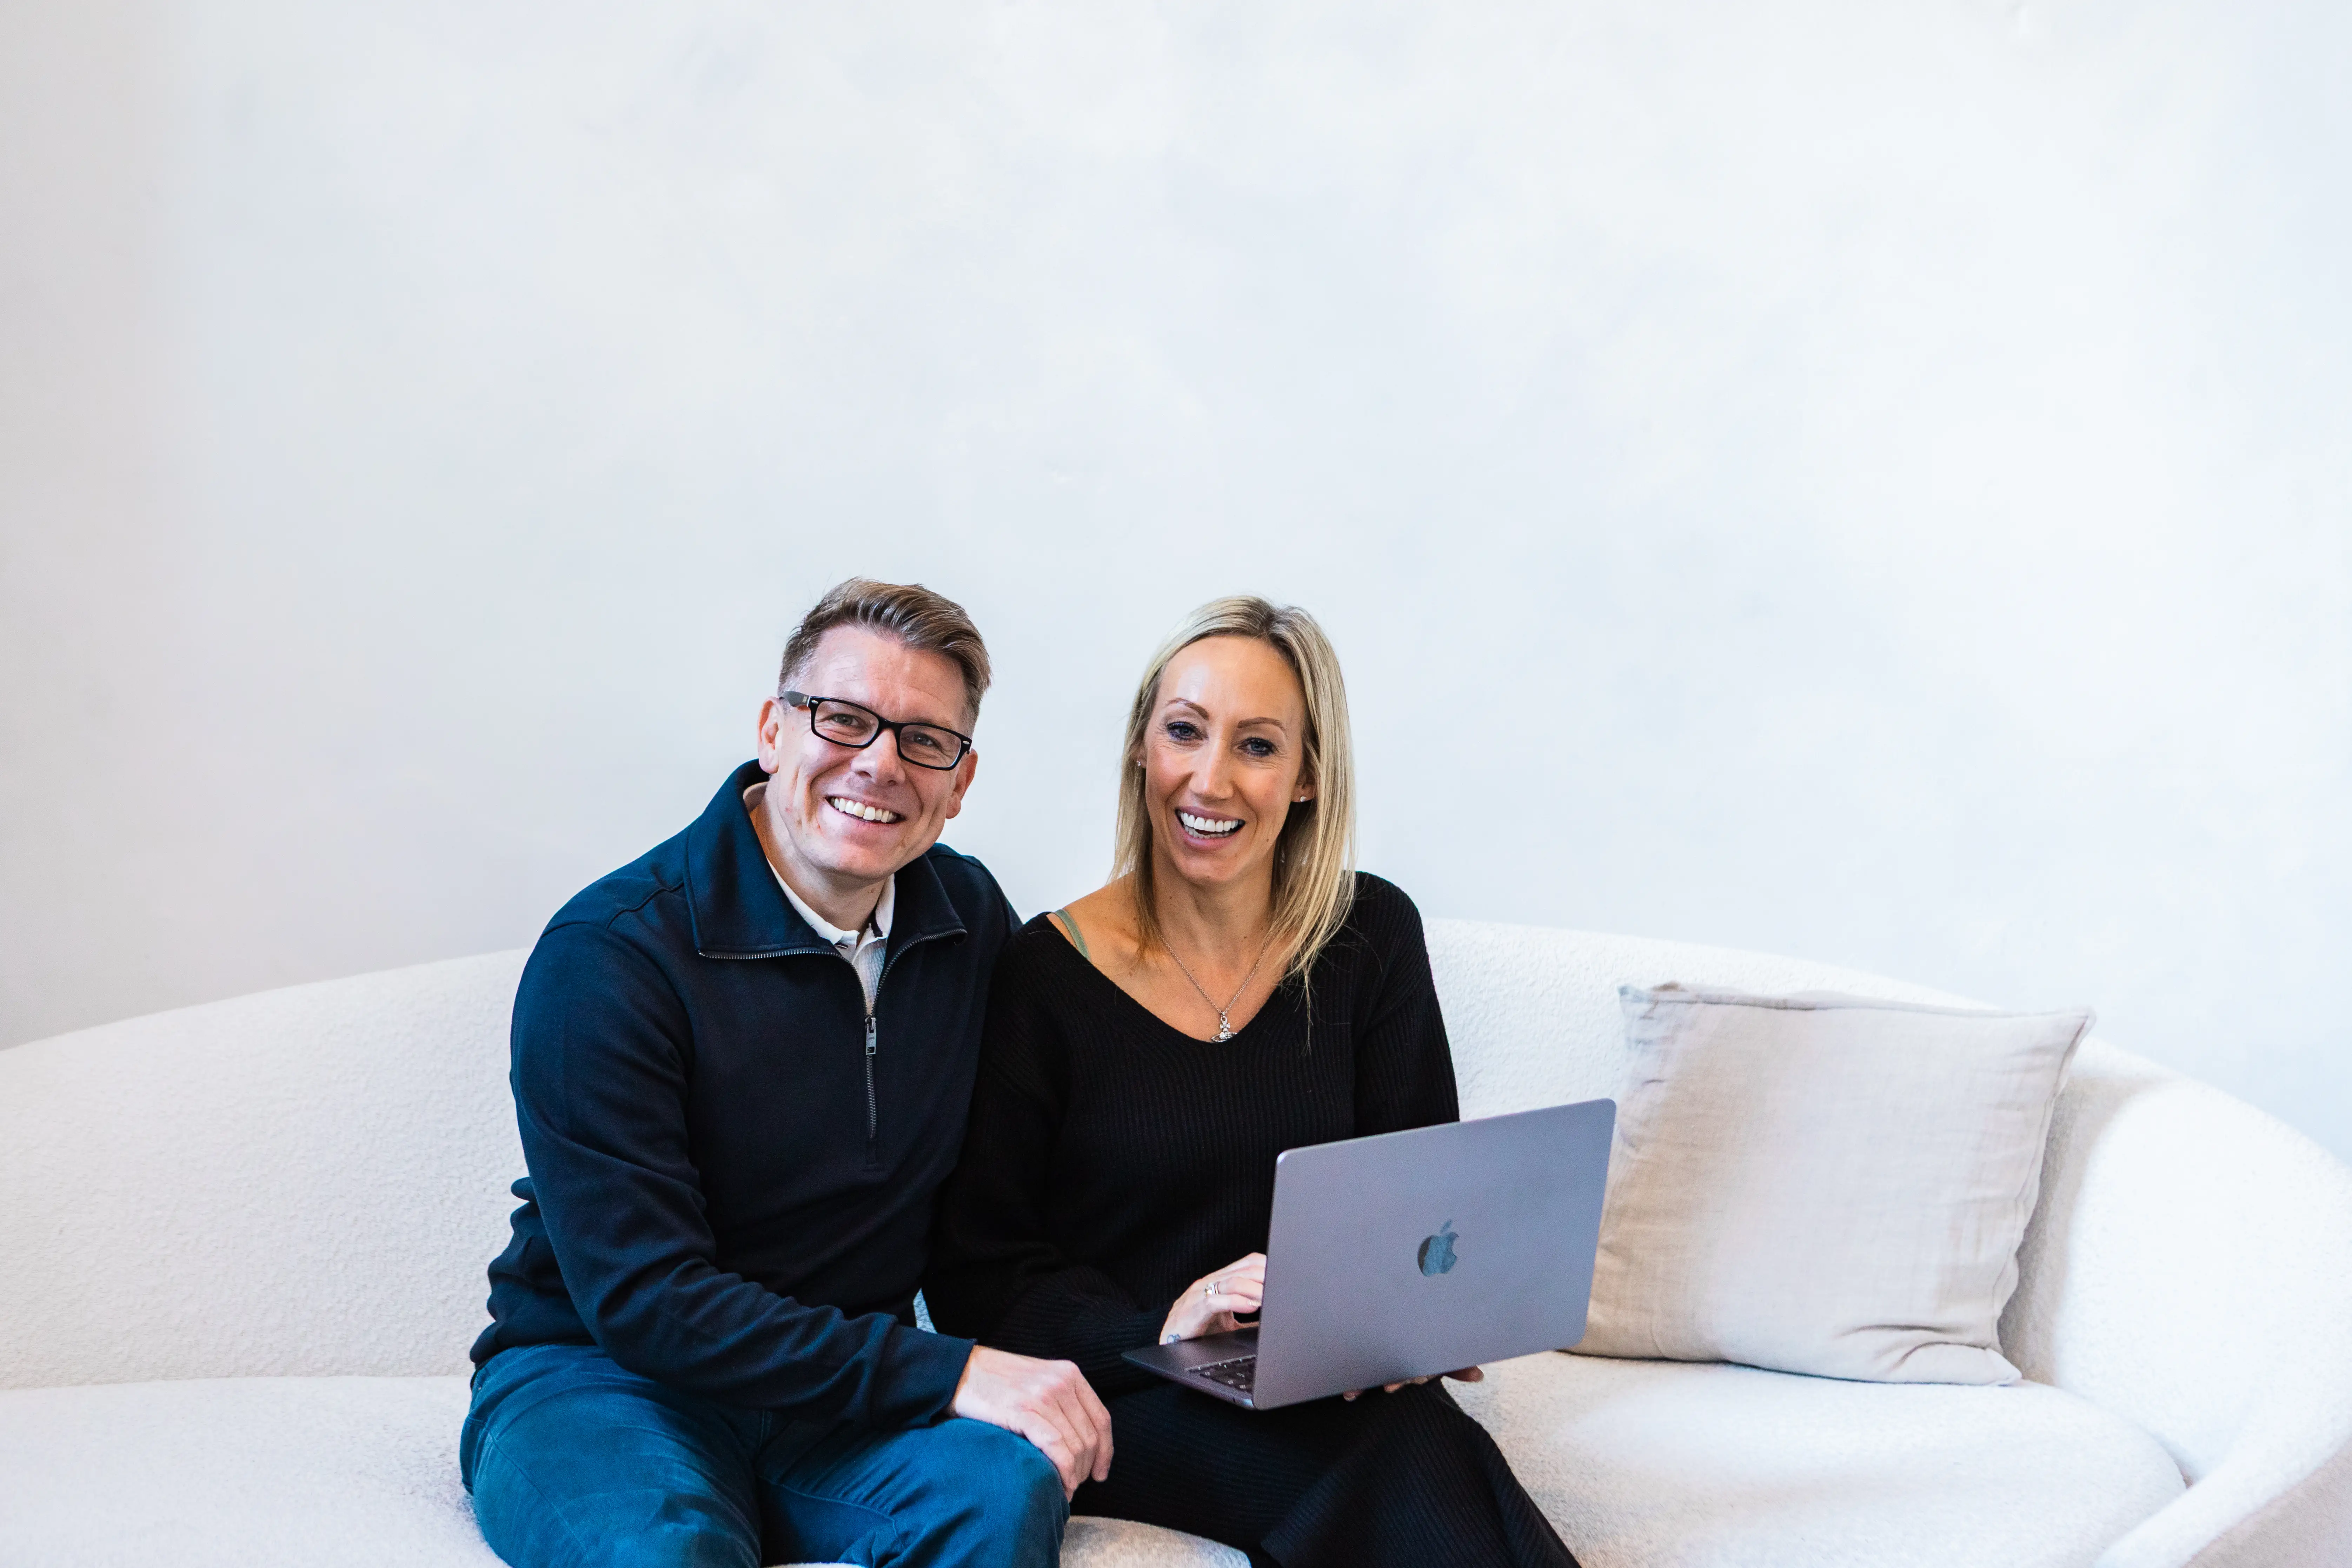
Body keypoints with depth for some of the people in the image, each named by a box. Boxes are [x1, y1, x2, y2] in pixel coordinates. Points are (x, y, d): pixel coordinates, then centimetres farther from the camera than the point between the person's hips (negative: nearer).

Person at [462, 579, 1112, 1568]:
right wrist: (941, 1372, -26)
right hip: (596, 1375, -4)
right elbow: (642, 1297, -21)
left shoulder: (973, 920, 3)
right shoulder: (603, 957, -15)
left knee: (1010, 1483, -29)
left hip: (843, 1389, 5)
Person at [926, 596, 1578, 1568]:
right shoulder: (1045, 975, -4)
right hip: (1126, 1404, -3)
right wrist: (1157, 1328, -22)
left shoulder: (1372, 939, 5)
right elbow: (974, 1272, -5)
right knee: (1400, 1459, -32)